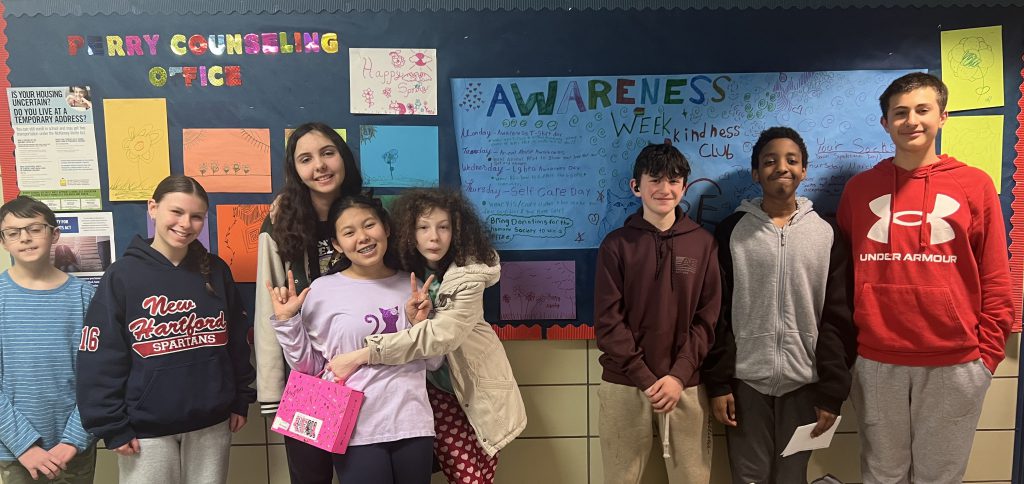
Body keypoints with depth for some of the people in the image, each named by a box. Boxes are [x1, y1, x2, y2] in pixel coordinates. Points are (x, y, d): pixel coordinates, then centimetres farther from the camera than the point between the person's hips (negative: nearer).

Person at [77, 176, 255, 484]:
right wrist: (112, 426, -9)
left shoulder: (216, 272, 2)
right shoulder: (122, 276, -8)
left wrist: (240, 401, 7)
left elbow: (237, 340, 7)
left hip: (212, 424, 3)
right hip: (146, 430, -3)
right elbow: (101, 360, -8)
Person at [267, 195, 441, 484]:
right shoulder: (322, 291, -3)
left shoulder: (411, 286, 5)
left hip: (412, 424, 3)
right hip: (356, 431, -3)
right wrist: (286, 321, -8)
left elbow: (433, 362, 10)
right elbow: (308, 369, 0)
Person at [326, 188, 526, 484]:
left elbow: (440, 335, -34)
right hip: (437, 386, 3)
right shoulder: (405, 272, -7)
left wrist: (363, 354, -38)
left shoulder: (469, 277, -22)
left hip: (477, 385, -2)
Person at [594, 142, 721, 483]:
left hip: (686, 384, 1)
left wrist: (679, 375, -10)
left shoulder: (703, 243, 4)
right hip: (623, 383, -1)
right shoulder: (616, 244, -1)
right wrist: (645, 378, -12)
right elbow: (607, 322, -5)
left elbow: (708, 318, 1)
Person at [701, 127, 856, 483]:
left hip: (804, 382, 1)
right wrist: (718, 383, -5)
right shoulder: (731, 231, 1)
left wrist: (832, 391, -3)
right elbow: (717, 314, -1)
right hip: (745, 380, 0)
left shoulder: (827, 234, 3)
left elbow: (838, 319, 1)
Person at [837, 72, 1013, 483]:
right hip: (876, 361, 1)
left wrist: (987, 353, -1)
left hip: (954, 363, 0)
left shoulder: (975, 185, 1)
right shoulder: (859, 189, 4)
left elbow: (995, 280, 2)